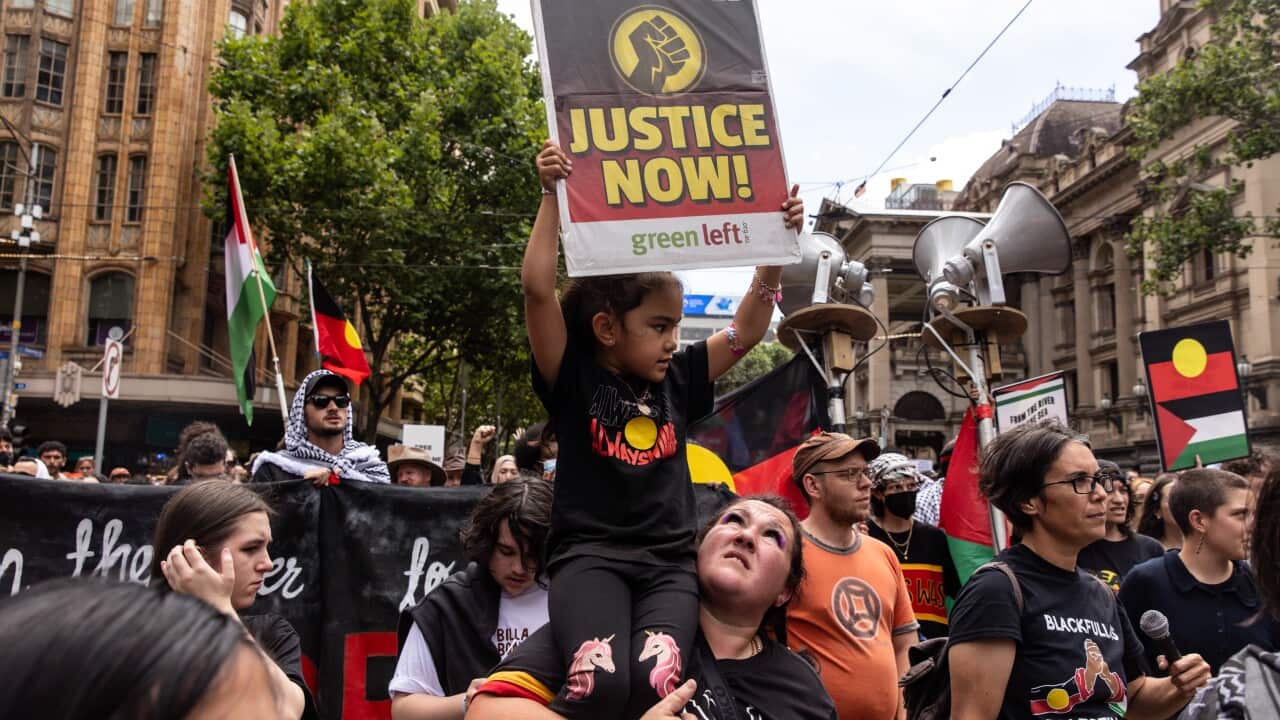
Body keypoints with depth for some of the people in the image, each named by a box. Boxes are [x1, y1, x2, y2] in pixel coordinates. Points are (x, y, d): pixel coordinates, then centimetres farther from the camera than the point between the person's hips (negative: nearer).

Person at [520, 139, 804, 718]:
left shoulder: (677, 381, 14)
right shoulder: (572, 377, 2)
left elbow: (747, 330, 17)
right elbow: (537, 289, -10)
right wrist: (552, 195, -11)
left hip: (670, 561, 4)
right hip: (591, 554, -3)